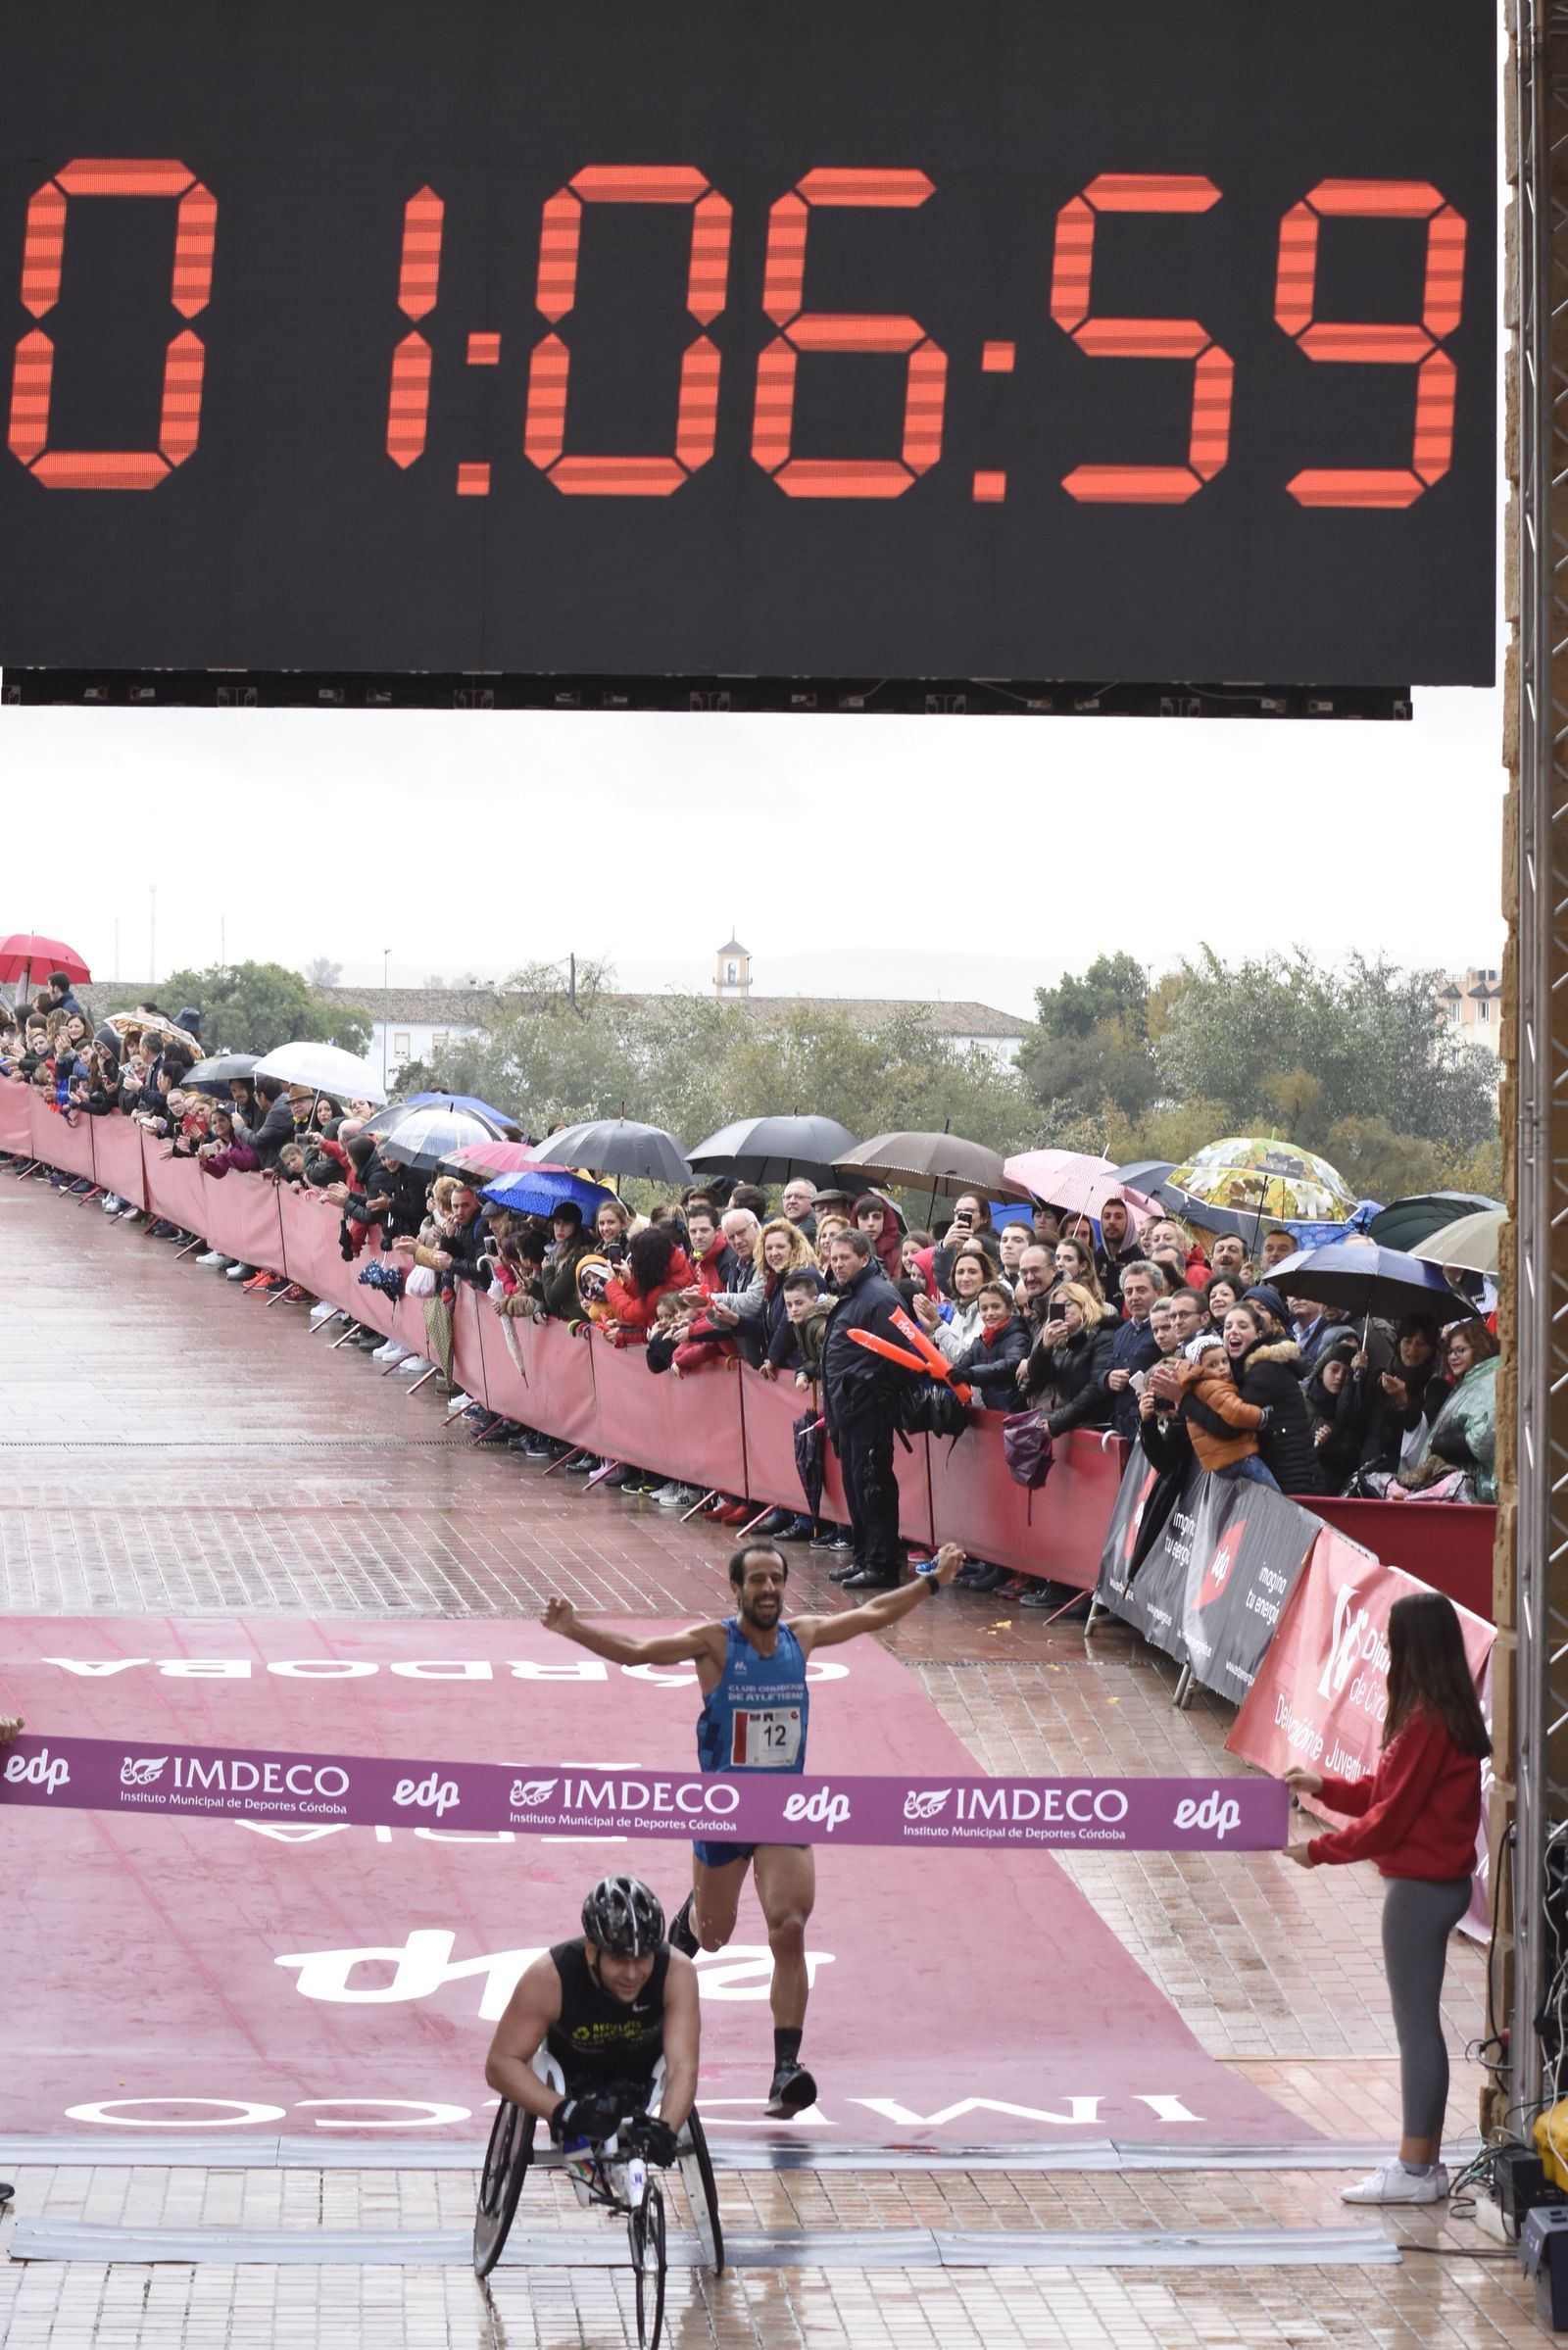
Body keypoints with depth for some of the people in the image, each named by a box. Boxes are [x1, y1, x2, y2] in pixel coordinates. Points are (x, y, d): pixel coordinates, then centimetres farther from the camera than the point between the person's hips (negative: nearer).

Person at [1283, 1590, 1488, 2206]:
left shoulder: (1425, 1721, -20)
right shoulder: (1450, 1713, 9)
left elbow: (1390, 1817, -18)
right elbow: (1392, 1793, 16)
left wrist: (1321, 1850, -9)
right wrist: (1325, 1787, 15)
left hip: (1419, 1888, -10)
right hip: (1440, 1882, 10)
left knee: (1415, 2024, -3)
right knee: (1420, 2023, 14)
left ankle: (1416, 2171, 2)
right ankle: (1423, 2161, 20)